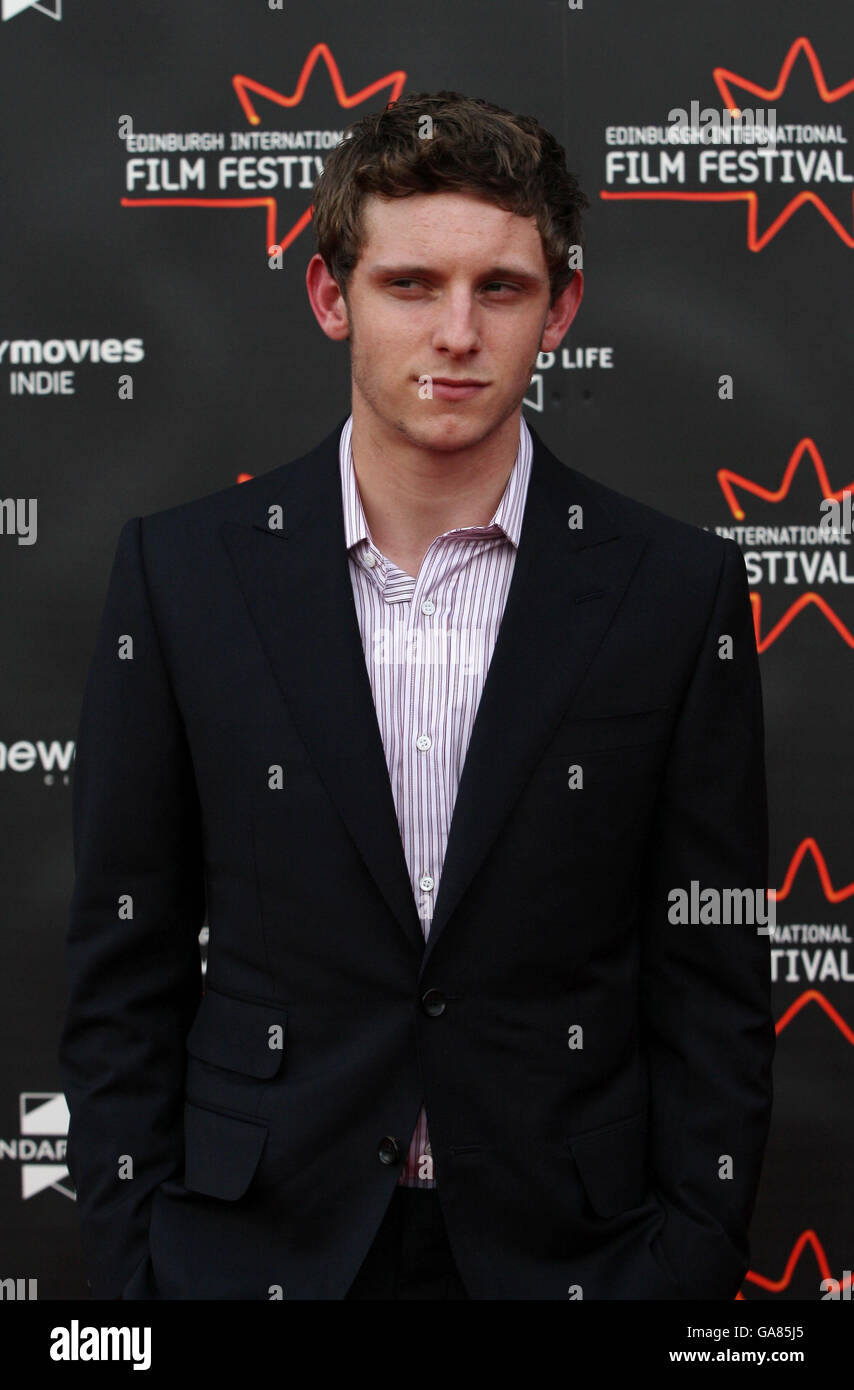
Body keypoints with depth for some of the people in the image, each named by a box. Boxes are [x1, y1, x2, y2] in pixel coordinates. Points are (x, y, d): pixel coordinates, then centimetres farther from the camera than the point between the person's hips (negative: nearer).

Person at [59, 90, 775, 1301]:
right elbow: (125, 965, 0)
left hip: (568, 1248, 0)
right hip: (255, 1245, 0)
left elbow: (714, 990, -2)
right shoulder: (183, 570, -4)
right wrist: (128, 1267, -3)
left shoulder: (677, 590, -6)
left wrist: (691, 1270, -5)